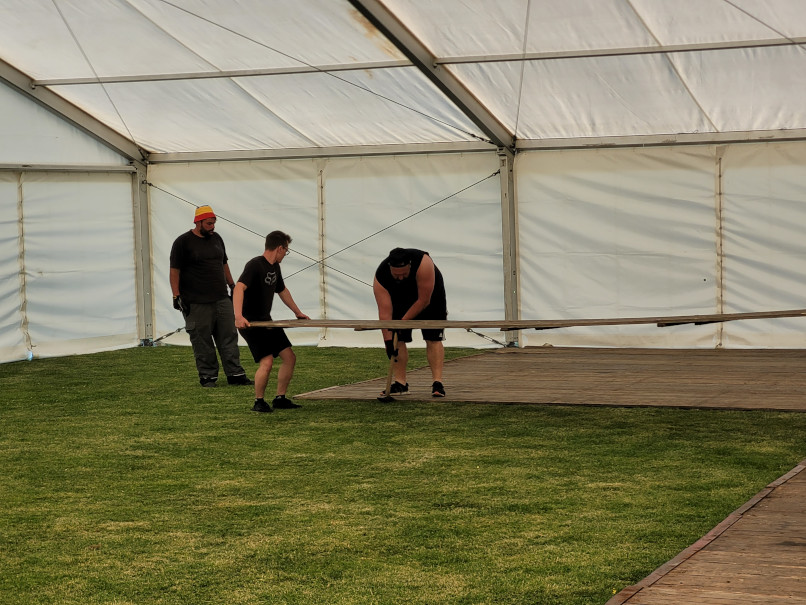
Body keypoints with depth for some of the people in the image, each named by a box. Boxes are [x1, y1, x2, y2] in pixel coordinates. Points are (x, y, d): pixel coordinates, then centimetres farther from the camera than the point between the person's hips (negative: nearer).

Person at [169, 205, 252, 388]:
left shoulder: (216, 238, 15)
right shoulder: (183, 242, -4)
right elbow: (175, 271, -7)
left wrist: (232, 286, 22)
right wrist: (177, 296, -12)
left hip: (222, 298, 6)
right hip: (197, 303, -6)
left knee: (229, 337, 2)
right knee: (202, 342, -1)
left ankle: (235, 374, 5)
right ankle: (208, 376, 7)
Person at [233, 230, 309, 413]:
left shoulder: (275, 267, 11)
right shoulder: (255, 265, -18)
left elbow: (282, 291, 29)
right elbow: (239, 288, -33)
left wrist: (298, 312, 33)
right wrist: (238, 316, -46)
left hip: (267, 322, 9)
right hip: (250, 323, -9)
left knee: (289, 358, 4)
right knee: (267, 361, -21)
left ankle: (280, 399, 15)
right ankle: (258, 402, -3)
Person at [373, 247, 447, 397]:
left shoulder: (423, 263, -41)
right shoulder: (380, 277, -32)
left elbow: (424, 301, -33)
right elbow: (384, 312, -31)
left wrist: (403, 322, -27)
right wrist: (388, 340, -36)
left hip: (430, 295, -2)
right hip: (400, 299, 2)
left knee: (433, 339, -12)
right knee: (397, 340, -8)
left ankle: (437, 382, -16)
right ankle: (400, 383, -5)